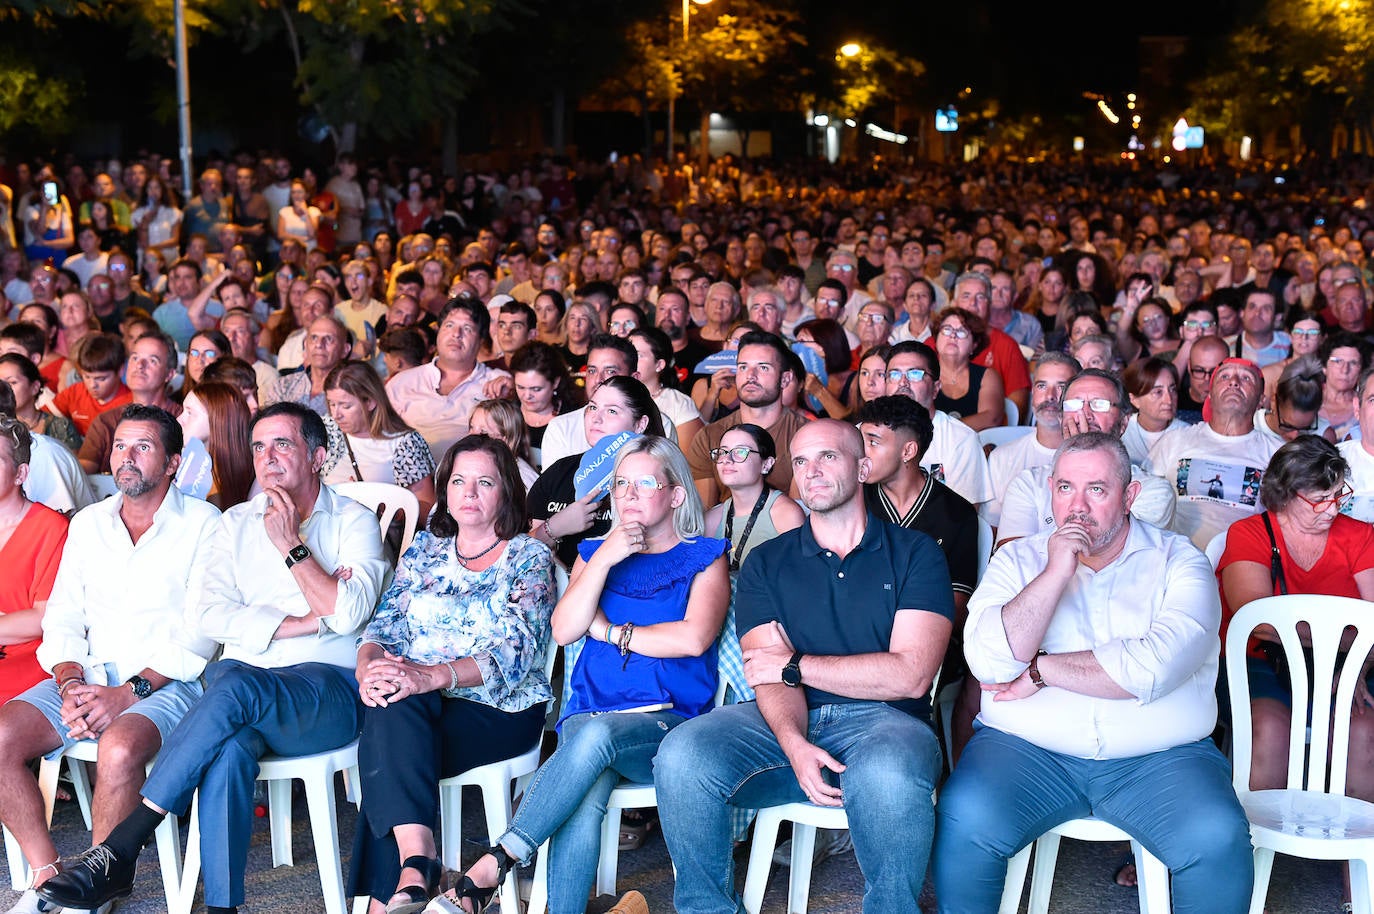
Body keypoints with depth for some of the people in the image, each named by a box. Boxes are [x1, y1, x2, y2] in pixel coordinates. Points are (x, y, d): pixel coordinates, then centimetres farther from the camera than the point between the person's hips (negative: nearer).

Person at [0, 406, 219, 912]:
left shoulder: (203, 524, 0)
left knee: (119, 748, -36)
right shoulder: (87, 523, 17)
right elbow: (63, 619, 13)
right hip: (87, 677, 5)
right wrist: (71, 684, -8)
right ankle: (47, 871, -9)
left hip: (165, 681, -5)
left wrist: (128, 692, -17)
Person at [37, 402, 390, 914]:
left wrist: (292, 546, -7)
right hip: (243, 678, 3)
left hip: (328, 689, -2)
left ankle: (119, 849, -33)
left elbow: (349, 613, -9)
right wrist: (303, 622, -6)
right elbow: (204, 620, 3)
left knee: (236, 685, -35)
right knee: (231, 747, -35)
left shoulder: (352, 521, 9)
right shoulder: (236, 523, 19)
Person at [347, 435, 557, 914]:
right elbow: (383, 625, 10)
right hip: (418, 706, 4)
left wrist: (430, 676, -29)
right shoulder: (424, 549, 18)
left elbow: (515, 653, -12)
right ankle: (416, 864, -41)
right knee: (389, 707, -33)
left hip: (500, 711, -3)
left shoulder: (529, 557, 2)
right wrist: (368, 668, -16)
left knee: (387, 751, -30)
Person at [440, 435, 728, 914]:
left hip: (671, 721, -3)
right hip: (590, 713, 3)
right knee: (583, 801, -34)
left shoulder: (704, 557, 11)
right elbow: (564, 630, 6)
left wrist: (609, 630, 1)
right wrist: (605, 559, -3)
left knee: (596, 733, -37)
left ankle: (492, 867, -39)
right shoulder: (595, 552, 23)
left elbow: (694, 638, -8)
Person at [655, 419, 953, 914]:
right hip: (788, 724, 3)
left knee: (888, 774, -39)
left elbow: (909, 675, -6)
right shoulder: (766, 562, 15)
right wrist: (794, 745, -21)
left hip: (880, 721, -2)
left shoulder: (914, 553, 7)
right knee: (681, 755, -27)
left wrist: (794, 664, -1)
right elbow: (771, 677, 2)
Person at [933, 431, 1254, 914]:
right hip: (1025, 748, 1)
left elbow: (1157, 666, -14)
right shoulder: (1019, 559, 10)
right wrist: (1056, 572, -11)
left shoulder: (1178, 561, 4)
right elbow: (989, 662, -6)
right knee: (964, 819, -27)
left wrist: (1040, 670, -7)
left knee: (1219, 838, -27)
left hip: (1158, 758, 0)